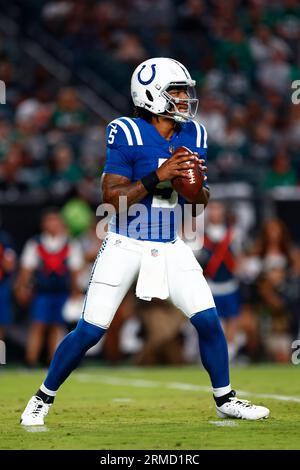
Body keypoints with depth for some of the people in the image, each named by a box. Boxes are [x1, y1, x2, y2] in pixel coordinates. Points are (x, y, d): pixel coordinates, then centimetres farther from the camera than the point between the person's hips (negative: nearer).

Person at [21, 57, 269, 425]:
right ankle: (44, 397, 15)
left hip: (171, 248, 4)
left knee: (208, 320, -4)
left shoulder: (194, 135, 3)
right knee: (90, 331, -3)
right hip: (125, 246, -4)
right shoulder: (127, 134, -13)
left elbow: (200, 204, 9)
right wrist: (158, 176, -25)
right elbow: (112, 197, -15)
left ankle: (224, 399, 14)